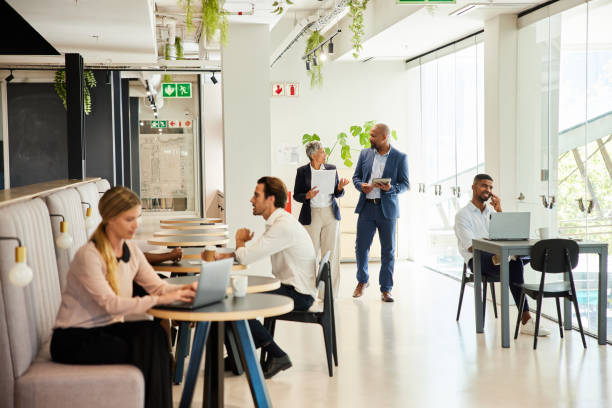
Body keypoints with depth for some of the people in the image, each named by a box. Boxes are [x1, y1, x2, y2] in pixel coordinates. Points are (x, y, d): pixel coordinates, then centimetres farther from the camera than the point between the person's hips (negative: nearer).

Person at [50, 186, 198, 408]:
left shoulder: (131, 250, 7)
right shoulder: (88, 256, -17)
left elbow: (158, 286, 2)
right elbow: (110, 304, -25)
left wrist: (183, 289, -19)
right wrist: (159, 300, -29)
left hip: (107, 329, 7)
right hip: (74, 340, -6)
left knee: (153, 332, -25)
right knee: (148, 352, -27)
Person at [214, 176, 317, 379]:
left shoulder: (283, 225, -22)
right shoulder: (277, 222, 12)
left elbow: (246, 257, -22)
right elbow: (251, 253, 18)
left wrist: (240, 239, 1)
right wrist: (220, 255, 2)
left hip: (298, 294, -10)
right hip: (289, 287, 10)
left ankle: (277, 356, -5)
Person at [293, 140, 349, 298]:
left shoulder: (331, 168, 8)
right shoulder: (302, 171, 1)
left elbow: (337, 193, 13)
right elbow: (296, 195, 3)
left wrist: (340, 188, -9)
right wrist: (307, 196, -16)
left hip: (330, 214, 2)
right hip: (312, 215, -2)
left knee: (331, 252, 1)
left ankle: (330, 290, 8)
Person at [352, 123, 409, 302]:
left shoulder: (400, 157, 0)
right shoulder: (365, 154, 8)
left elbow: (405, 184, 0)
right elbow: (356, 176, 14)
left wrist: (390, 188, -19)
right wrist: (361, 185, -8)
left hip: (387, 208, -2)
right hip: (366, 207, 2)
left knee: (388, 250, 2)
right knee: (361, 246, 4)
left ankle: (386, 289, 12)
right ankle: (362, 281, 27)